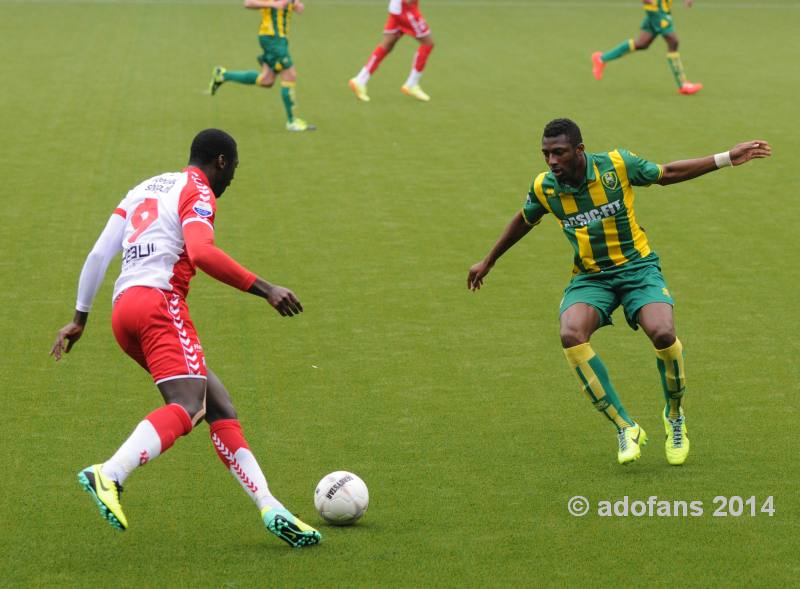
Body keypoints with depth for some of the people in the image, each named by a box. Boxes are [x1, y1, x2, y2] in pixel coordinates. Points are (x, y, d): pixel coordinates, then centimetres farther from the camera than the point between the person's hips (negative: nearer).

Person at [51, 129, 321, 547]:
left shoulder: (144, 190, 27)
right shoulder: (198, 192, 2)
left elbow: (99, 254, 23)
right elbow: (202, 253, -18)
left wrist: (79, 318, 27)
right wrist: (265, 290, -17)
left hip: (123, 309, 9)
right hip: (159, 300, -9)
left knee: (220, 407, 7)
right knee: (187, 408, -23)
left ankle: (270, 510, 0)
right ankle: (109, 475, -44)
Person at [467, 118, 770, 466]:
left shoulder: (617, 164, -12)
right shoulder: (544, 188, -6)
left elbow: (666, 174, 5)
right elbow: (524, 221, 16)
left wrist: (728, 159, 2)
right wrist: (488, 262, 28)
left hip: (637, 267, -2)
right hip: (589, 277, 2)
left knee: (663, 335, -29)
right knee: (571, 335, -31)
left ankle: (675, 416, 4)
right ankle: (625, 427, -18)